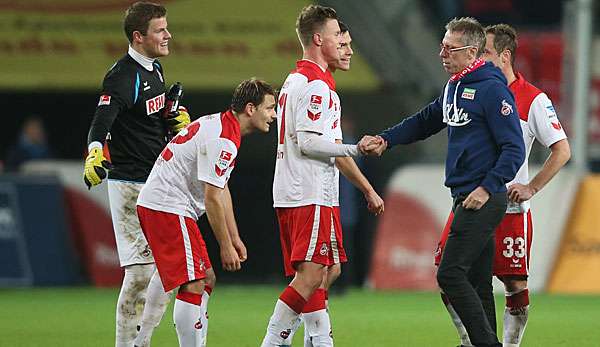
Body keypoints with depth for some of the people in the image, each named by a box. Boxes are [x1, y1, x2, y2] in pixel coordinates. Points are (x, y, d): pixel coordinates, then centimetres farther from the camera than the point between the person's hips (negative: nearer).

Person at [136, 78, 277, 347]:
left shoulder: (221, 124, 15)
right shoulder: (222, 140, -19)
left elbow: (222, 190, 20)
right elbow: (212, 198, -20)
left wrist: (234, 238, 19)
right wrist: (226, 246, -13)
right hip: (168, 207, -11)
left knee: (204, 279, 14)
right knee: (193, 284, -14)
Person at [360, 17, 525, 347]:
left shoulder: (491, 89, -13)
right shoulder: (454, 87, 14)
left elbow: (514, 149, -16)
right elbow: (425, 121, 27)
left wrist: (488, 188, -22)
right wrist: (385, 140, 13)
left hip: (483, 200, -9)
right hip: (466, 197, 9)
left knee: (450, 274, -14)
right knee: (477, 283, 10)